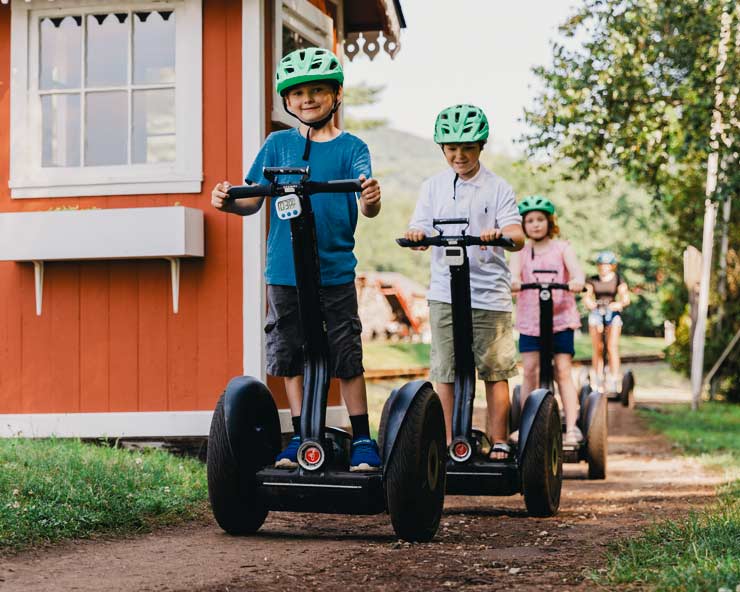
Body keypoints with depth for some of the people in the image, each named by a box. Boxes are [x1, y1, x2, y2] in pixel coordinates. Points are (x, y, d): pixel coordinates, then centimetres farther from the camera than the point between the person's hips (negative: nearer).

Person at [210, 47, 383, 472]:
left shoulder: (351, 147, 0)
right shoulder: (278, 144, 7)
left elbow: (367, 205, -12)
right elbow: (253, 199, 6)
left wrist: (371, 200, -36)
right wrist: (229, 201, -15)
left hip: (335, 273, -2)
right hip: (285, 272, 3)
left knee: (347, 359, 0)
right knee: (290, 357, 8)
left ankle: (363, 439, 11)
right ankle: (302, 436, 20)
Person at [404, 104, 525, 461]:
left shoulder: (498, 188, 2)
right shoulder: (433, 186, 10)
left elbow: (517, 236, -7)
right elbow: (419, 230, 5)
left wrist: (500, 234, -30)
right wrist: (415, 234, -20)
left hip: (489, 294, -2)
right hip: (444, 293, 2)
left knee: (495, 371, 1)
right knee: (445, 372, 3)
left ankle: (499, 443, 8)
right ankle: (449, 441, 11)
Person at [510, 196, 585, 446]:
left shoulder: (562, 248, 7)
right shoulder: (521, 252, 9)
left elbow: (576, 271, -10)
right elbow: (514, 275, -9)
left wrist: (577, 282, -34)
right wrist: (514, 283, -34)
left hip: (560, 318, -1)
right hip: (529, 320, 1)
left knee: (563, 371, -5)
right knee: (530, 371, -1)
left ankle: (572, 426, -3)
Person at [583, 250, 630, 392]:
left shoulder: (618, 279, 5)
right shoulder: (592, 280, 9)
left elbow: (625, 298, -3)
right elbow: (587, 296, 0)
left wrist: (619, 304, -23)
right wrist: (590, 303, -22)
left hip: (613, 313, -2)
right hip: (596, 313, 2)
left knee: (612, 346, -13)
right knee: (597, 348, -3)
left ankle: (614, 380, -13)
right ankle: (598, 378, 5)